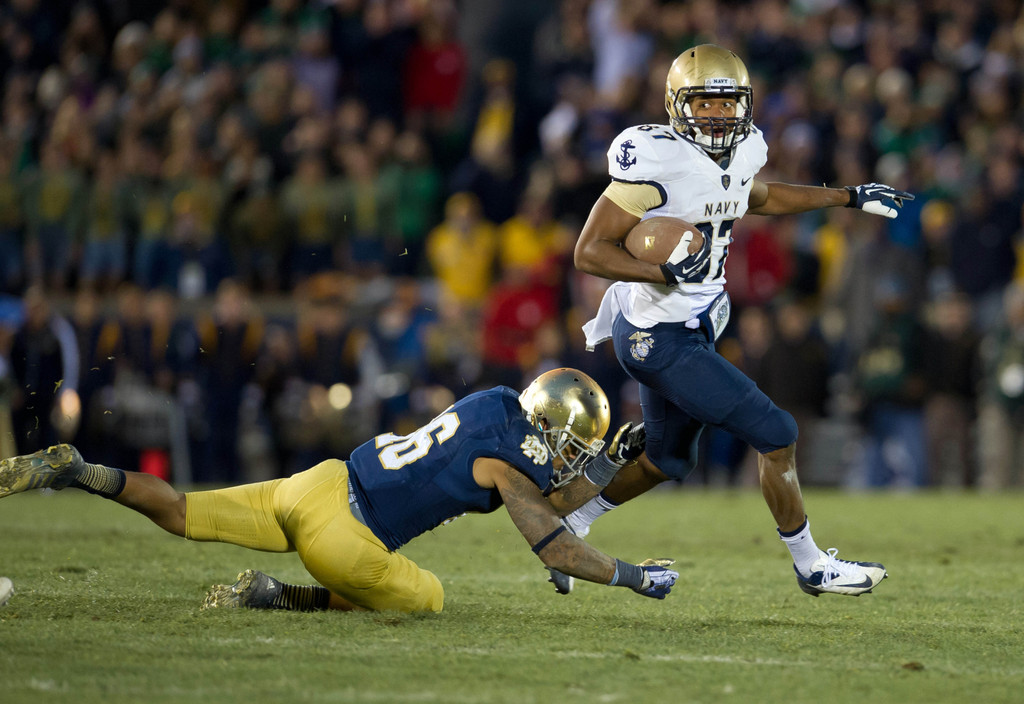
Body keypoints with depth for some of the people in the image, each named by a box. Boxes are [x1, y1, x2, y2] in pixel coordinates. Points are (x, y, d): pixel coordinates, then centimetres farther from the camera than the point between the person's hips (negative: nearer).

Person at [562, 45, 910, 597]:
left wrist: (850, 197, 26)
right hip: (662, 339, -9)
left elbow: (756, 197, 27)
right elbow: (589, 251, -20)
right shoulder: (657, 162, -23)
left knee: (666, 462, 23)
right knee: (776, 436, -6)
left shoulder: (739, 153, 2)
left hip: (686, 332, 9)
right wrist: (666, 271, -34)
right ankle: (811, 567, 9)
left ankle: (567, 526, 37)